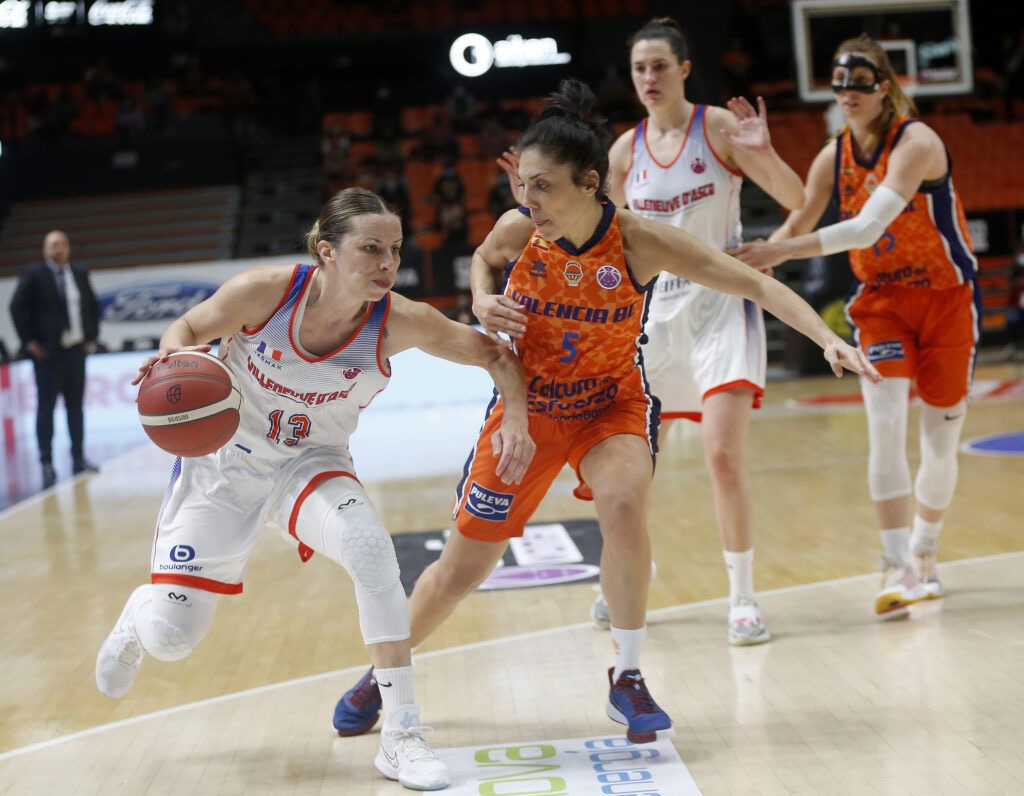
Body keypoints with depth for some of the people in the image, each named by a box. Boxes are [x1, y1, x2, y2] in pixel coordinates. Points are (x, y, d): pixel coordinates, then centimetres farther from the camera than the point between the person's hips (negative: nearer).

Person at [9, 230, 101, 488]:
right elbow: (18, 307, -9)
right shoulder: (33, 275, -5)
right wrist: (29, 341, -11)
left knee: (76, 406, 9)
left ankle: (78, 458, 15)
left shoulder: (80, 274, 11)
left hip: (76, 350, 5)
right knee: (46, 407, -1)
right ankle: (46, 463, 3)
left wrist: (92, 336, 9)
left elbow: (92, 306, 19)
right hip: (48, 352, -5)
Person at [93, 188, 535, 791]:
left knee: (372, 549, -33)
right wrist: (176, 358, -29)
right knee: (169, 640, -1)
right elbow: (188, 329, -6)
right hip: (223, 463, 0)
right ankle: (143, 610, 41)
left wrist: (516, 421, -26)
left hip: (310, 467, 1)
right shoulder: (264, 292, -24)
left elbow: (496, 354, -9)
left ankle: (402, 736, -22)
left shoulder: (400, 322, -21)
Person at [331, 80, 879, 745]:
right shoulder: (518, 230, -18)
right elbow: (483, 259, 8)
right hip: (529, 405, 2)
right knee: (460, 570, 6)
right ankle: (383, 674, 34)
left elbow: (757, 284, -20)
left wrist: (828, 338, -31)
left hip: (613, 403, -1)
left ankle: (628, 679, -12)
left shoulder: (640, 241, -24)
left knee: (623, 505, -34)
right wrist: (483, 303, -13)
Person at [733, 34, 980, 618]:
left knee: (941, 441, 6)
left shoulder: (917, 142, -21)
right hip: (882, 301, 3)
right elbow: (797, 225, 8)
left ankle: (924, 553, 28)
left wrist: (780, 251, -38)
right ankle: (898, 567, -11)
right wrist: (756, 260, -11)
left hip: (947, 300, -3)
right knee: (886, 428, -14)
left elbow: (867, 228, -33)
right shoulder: (833, 158, -3)